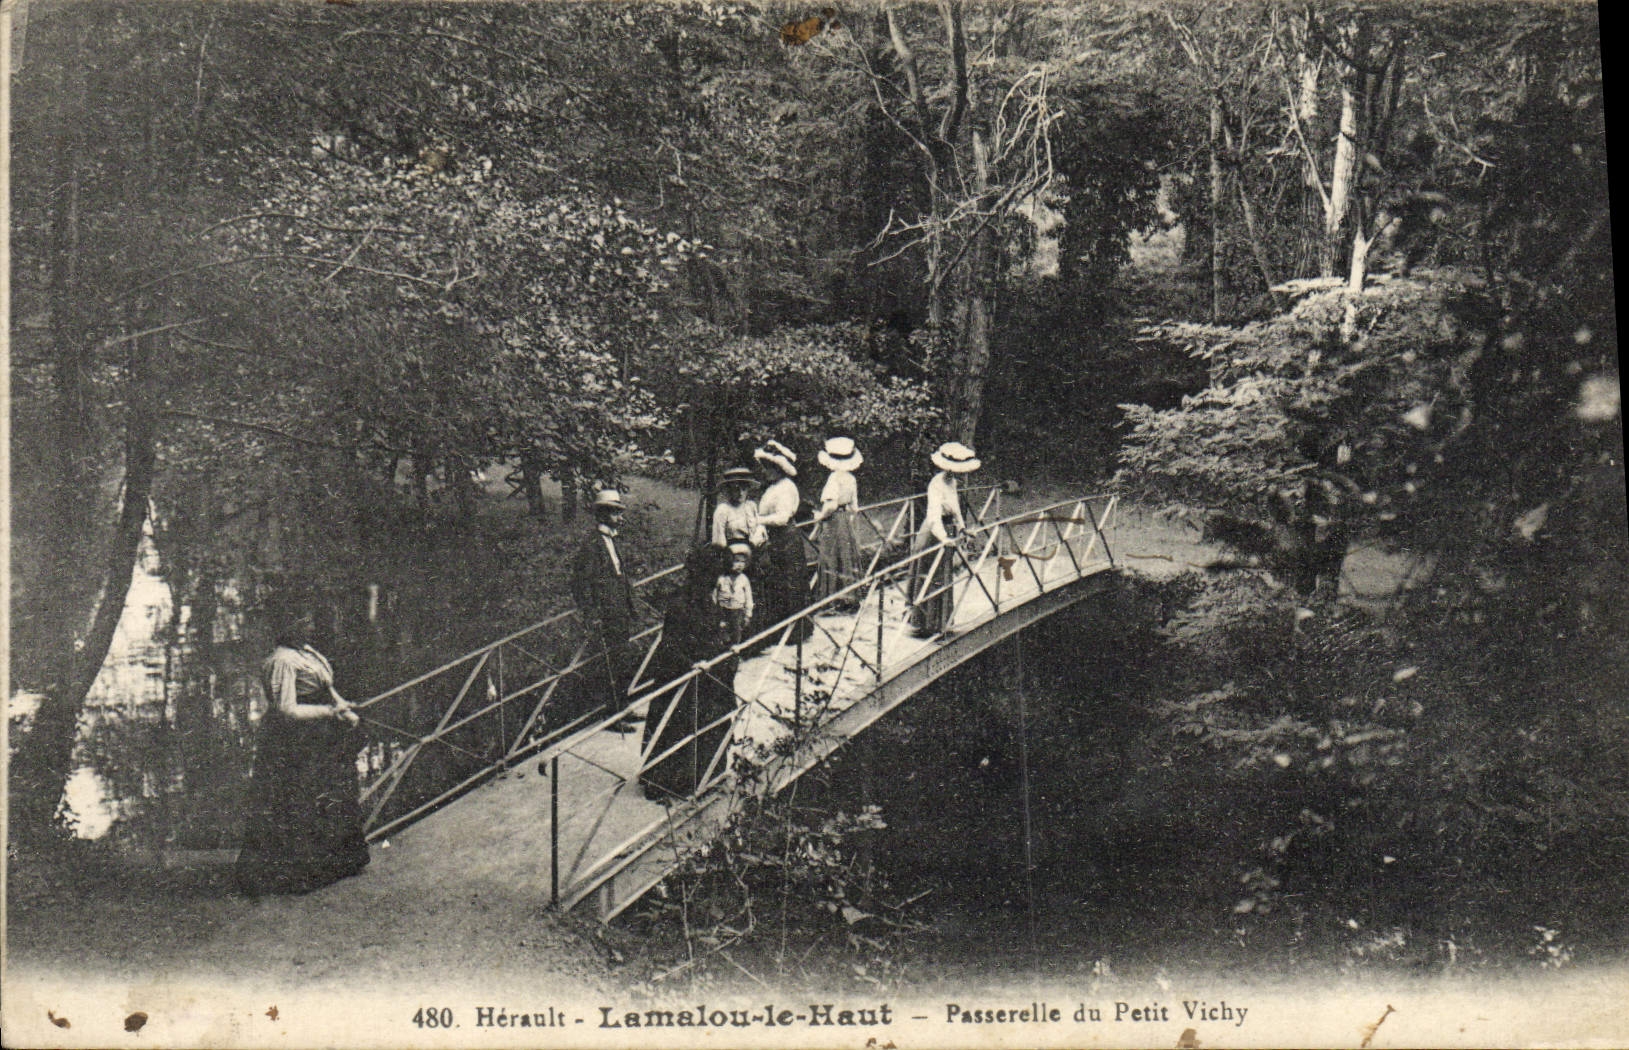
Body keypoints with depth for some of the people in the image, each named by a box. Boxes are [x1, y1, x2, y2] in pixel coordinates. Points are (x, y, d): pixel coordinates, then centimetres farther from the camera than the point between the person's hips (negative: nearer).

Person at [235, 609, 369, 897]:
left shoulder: (306, 653, 8)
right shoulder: (282, 662, -21)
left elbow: (325, 688, 21)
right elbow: (287, 710, -26)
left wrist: (343, 707, 5)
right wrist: (330, 711, -21)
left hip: (315, 741, 10)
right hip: (289, 746, -10)